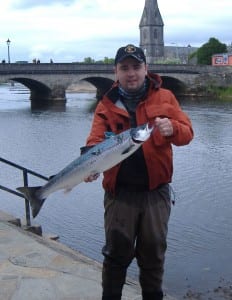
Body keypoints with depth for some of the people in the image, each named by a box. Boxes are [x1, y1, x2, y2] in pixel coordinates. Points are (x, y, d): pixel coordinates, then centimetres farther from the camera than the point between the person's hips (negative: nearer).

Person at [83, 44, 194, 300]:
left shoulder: (164, 98, 3)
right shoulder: (106, 106, 3)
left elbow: (187, 132, -1)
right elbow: (95, 142, -7)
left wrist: (172, 128, -24)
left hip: (156, 190, 1)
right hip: (119, 192, 0)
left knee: (154, 252, 14)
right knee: (117, 252, 9)